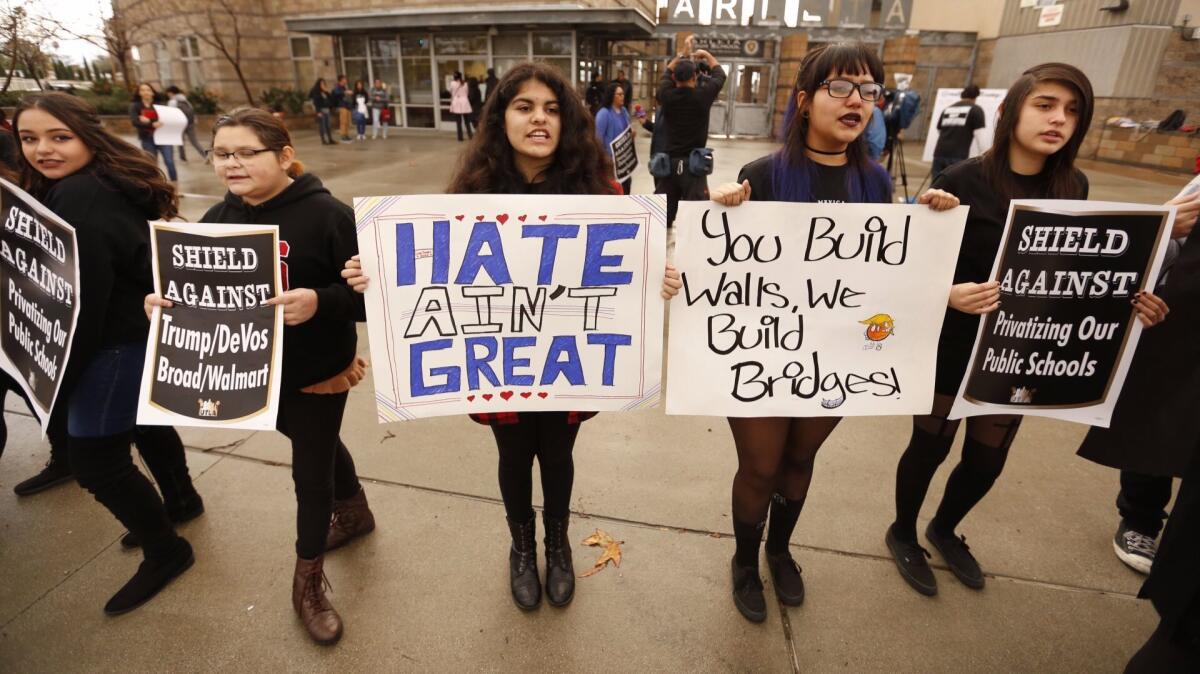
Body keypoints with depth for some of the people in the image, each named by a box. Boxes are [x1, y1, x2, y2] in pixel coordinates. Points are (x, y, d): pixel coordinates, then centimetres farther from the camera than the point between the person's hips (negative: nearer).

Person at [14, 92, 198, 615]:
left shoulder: (78, 201, -22)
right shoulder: (109, 184, 8)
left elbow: (81, 303, -23)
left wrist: (59, 378, -13)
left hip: (119, 346, -10)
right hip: (148, 332, 10)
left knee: (94, 459, 1)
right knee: (146, 420, 27)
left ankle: (165, 552, 18)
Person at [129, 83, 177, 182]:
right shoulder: (134, 106, 3)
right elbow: (135, 122, -10)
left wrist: (149, 121, -17)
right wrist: (152, 125, -23)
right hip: (147, 139, 1)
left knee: (169, 162, -8)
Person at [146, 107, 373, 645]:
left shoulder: (326, 215, -20)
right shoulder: (218, 220, 1)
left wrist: (319, 302, -38)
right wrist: (163, 302, -11)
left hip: (317, 371, -6)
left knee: (311, 471, 8)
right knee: (317, 447, 26)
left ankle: (308, 580, 32)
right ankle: (354, 512, 55)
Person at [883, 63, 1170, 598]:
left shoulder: (1073, 188, 0)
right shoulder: (963, 181, -15)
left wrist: (1129, 302, -8)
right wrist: (950, 293, -34)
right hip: (951, 346, -5)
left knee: (987, 460, 18)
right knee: (930, 447, 11)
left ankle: (944, 530, 47)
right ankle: (903, 534, 38)